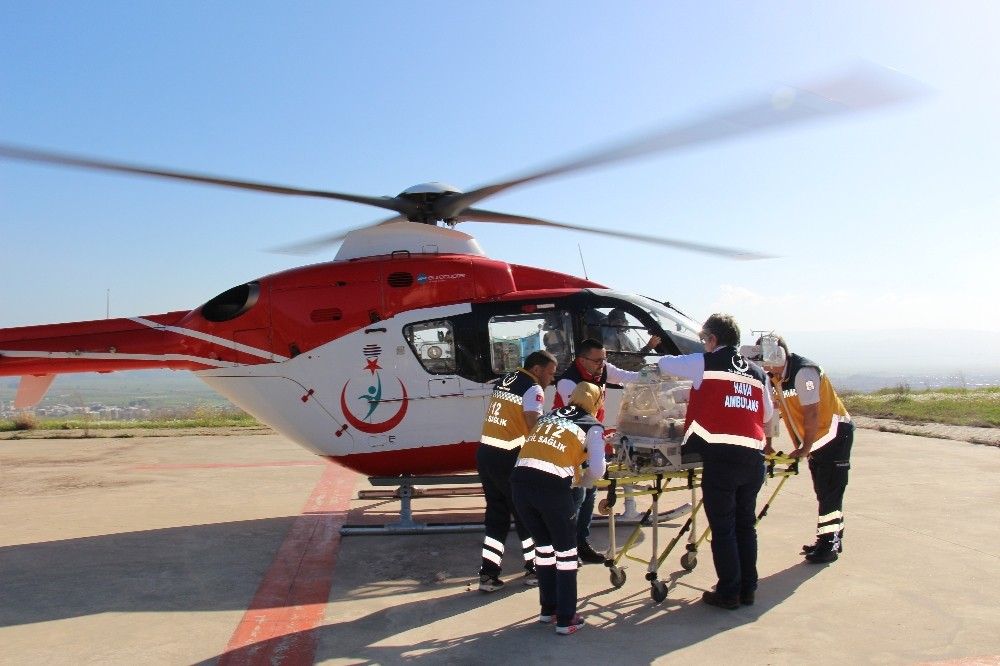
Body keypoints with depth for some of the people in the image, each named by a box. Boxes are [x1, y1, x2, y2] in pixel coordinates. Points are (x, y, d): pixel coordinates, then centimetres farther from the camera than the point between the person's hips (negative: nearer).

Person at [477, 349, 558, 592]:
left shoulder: (504, 381, 15)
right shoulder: (533, 389, -8)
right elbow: (535, 428, -18)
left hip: (485, 453, 7)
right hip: (507, 458, -7)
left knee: (496, 514, 14)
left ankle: (488, 574, 12)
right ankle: (533, 568, 22)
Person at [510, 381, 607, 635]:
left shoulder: (550, 414, 26)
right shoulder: (592, 426, 13)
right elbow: (597, 469, 2)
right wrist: (582, 479, 23)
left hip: (520, 480, 5)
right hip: (552, 485, -5)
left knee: (543, 543, 23)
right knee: (565, 548, 14)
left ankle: (548, 609, 34)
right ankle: (566, 619, 18)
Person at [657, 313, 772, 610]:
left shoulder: (706, 363, 0)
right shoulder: (757, 373, 15)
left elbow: (664, 364, 11)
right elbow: (767, 414, 24)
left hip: (720, 457, -5)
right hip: (753, 457, 6)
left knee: (723, 528, 4)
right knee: (746, 525, 17)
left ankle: (728, 592, 10)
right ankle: (748, 588, 25)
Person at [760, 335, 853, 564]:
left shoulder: (804, 372, -25)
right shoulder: (774, 376, 1)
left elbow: (811, 412, -25)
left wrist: (805, 448, -19)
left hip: (835, 434, -9)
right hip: (815, 439, 9)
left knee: (830, 492, -6)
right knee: (823, 492, 14)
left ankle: (829, 544, 0)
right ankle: (831, 539, 25)